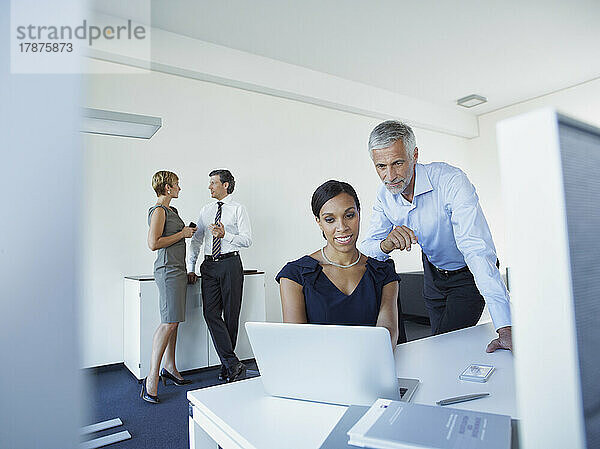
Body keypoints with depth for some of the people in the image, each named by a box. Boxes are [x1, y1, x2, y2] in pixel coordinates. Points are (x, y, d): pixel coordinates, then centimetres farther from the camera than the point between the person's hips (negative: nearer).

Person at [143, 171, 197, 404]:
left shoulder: (171, 210, 19)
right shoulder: (158, 211, -10)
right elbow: (154, 243, -19)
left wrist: (187, 232, 15)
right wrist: (182, 234, -13)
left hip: (178, 269, 10)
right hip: (168, 270, -9)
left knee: (173, 322, 12)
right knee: (169, 323, -11)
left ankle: (169, 368, 22)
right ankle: (152, 377, -4)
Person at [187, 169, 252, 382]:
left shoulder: (238, 209, 1)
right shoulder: (205, 210, 16)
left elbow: (247, 240, -6)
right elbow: (196, 239, 17)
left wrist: (225, 235, -20)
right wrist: (191, 268, 10)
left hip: (230, 264, -4)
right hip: (209, 266, 4)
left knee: (231, 314, 2)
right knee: (210, 313, -7)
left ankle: (227, 365, 17)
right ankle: (233, 364, -3)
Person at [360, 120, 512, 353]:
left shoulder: (451, 181, -33)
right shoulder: (385, 195, -15)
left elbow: (477, 251, -41)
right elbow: (367, 250, -15)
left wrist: (505, 328, -47)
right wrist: (385, 244, -41)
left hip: (468, 274, -5)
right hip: (433, 271, 5)